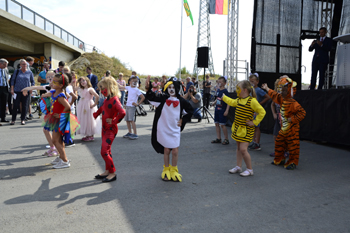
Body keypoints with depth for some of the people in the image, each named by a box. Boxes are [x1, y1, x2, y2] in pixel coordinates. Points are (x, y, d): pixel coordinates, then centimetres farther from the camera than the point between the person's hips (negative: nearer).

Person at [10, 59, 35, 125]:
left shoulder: (29, 72, 6)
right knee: (15, 105, -1)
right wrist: (12, 89, 0)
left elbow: (32, 81, 11)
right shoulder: (16, 71, 5)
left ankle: (23, 119, 12)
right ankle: (13, 119, 9)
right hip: (17, 91, 0)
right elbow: (13, 80, 7)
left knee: (24, 106, 3)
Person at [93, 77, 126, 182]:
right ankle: (107, 171, 25)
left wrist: (114, 121, -23)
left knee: (104, 151, -11)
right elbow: (101, 109, 30)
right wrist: (95, 115, 22)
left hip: (111, 129, -9)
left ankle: (113, 173, 0)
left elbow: (122, 112, -32)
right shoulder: (106, 99, 10)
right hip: (105, 128, 9)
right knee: (106, 151, 14)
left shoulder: (114, 100, -19)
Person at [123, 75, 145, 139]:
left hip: (132, 106, -7)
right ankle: (129, 133, 23)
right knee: (127, 120, 11)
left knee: (131, 120, -13)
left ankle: (135, 134, -8)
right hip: (127, 105, 7)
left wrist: (138, 104, -13)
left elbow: (143, 97, -12)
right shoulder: (129, 88, 9)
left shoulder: (136, 90, -9)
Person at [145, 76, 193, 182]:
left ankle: (174, 170, 23)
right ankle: (166, 170, 28)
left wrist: (183, 120, 3)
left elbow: (189, 111, 13)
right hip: (164, 129, 0)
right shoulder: (162, 98, -4)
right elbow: (151, 97, -17)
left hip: (175, 130, 1)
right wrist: (148, 88, -35)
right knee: (166, 150, 10)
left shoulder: (181, 101, -2)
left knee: (175, 151, 2)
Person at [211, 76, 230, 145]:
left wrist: (226, 111, -21)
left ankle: (226, 139, 8)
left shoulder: (225, 91, -13)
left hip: (222, 110, -8)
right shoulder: (218, 90, 10)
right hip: (217, 109, 8)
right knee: (216, 124, 10)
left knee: (222, 125, -5)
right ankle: (218, 138, 21)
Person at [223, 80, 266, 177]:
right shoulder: (239, 100, 8)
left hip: (247, 130, -8)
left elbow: (262, 112, -19)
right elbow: (231, 102, 31)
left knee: (243, 149, -10)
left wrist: (254, 122, -17)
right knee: (238, 148, 15)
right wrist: (223, 97, 41)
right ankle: (238, 167, 28)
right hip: (238, 128, 8)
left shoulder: (252, 101, -18)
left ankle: (250, 169, 7)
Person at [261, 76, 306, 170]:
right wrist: (267, 89, 35)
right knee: (279, 143, 16)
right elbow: (275, 95, 25)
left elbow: (302, 112, -23)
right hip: (284, 128, 9)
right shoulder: (282, 99, 7)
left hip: (292, 129, -9)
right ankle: (279, 160, 31)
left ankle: (293, 163, 13)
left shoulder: (293, 103, -20)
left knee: (292, 146, 0)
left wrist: (293, 119, -24)